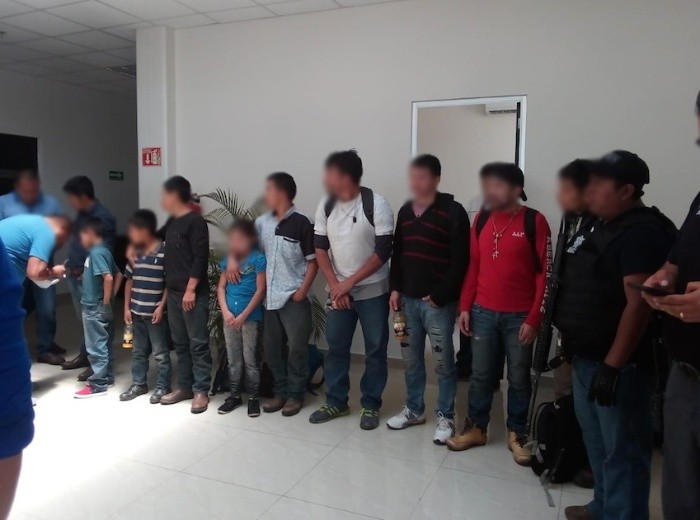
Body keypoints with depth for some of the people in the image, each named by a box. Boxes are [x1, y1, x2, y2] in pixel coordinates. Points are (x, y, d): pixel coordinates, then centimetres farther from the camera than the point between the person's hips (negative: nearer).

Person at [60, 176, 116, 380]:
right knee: (83, 318, 18)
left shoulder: (103, 217, -17)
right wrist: (69, 263, 16)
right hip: (75, 275, 9)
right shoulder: (81, 214, 11)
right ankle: (85, 355, 30)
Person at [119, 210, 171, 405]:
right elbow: (129, 281, 13)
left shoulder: (164, 252, -13)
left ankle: (162, 387, 16)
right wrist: (126, 307, 9)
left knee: (160, 353, 5)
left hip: (156, 312, -6)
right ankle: (138, 384, 30)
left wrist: (161, 306, -15)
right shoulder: (135, 253, 7)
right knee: (138, 351, 17)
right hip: (137, 311, 7)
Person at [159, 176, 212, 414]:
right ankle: (184, 387, 23)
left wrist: (191, 289, -18)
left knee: (198, 344, -2)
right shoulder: (172, 222, 15)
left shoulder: (195, 222, -10)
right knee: (180, 343, 14)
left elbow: (201, 258, -16)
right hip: (174, 293, 9)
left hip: (193, 294, -9)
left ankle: (201, 391, 5)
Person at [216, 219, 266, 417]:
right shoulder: (228, 260, 6)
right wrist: (226, 312, -6)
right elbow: (221, 287, 8)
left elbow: (260, 290, -12)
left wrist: (243, 315, -14)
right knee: (233, 359, 13)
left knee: (250, 358, 2)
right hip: (229, 317, 5)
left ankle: (253, 397, 15)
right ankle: (234, 395, 26)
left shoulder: (259, 259, -9)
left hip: (250, 317, -5)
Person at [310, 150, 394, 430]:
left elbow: (383, 252, -15)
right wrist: (335, 284, -7)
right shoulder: (325, 206, 0)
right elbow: (320, 249, 4)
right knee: (336, 348, 10)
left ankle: (371, 405, 21)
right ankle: (336, 402, 26)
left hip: (372, 291, -4)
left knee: (375, 350, 5)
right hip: (338, 290, 4)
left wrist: (350, 282, -15)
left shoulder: (376, 204, -14)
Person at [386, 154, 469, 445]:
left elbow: (461, 260, -13)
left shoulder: (453, 212, -10)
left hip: (438, 301, -6)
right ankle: (414, 410, 30)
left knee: (443, 362, 5)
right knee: (411, 358, 14)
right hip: (408, 299, 6)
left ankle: (446, 417, 19)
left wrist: (439, 295, -14)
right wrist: (396, 288, 7)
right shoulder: (405, 211, 11)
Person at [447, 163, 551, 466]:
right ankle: (476, 428, 28)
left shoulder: (533, 221, -8)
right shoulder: (482, 220, 6)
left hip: (519, 316, -4)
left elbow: (545, 273, -9)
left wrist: (534, 319, -11)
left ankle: (517, 434, 27)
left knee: (518, 378, 10)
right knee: (481, 375, 13)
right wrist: (465, 307, 6)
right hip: (483, 313, 4)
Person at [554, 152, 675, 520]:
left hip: (616, 364, -10)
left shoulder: (642, 232, -17)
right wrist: (568, 340, 18)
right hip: (586, 357, 10)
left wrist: (612, 365, -24)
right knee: (596, 441, 21)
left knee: (621, 449, 2)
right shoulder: (598, 226, 12)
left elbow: (638, 303, -23)